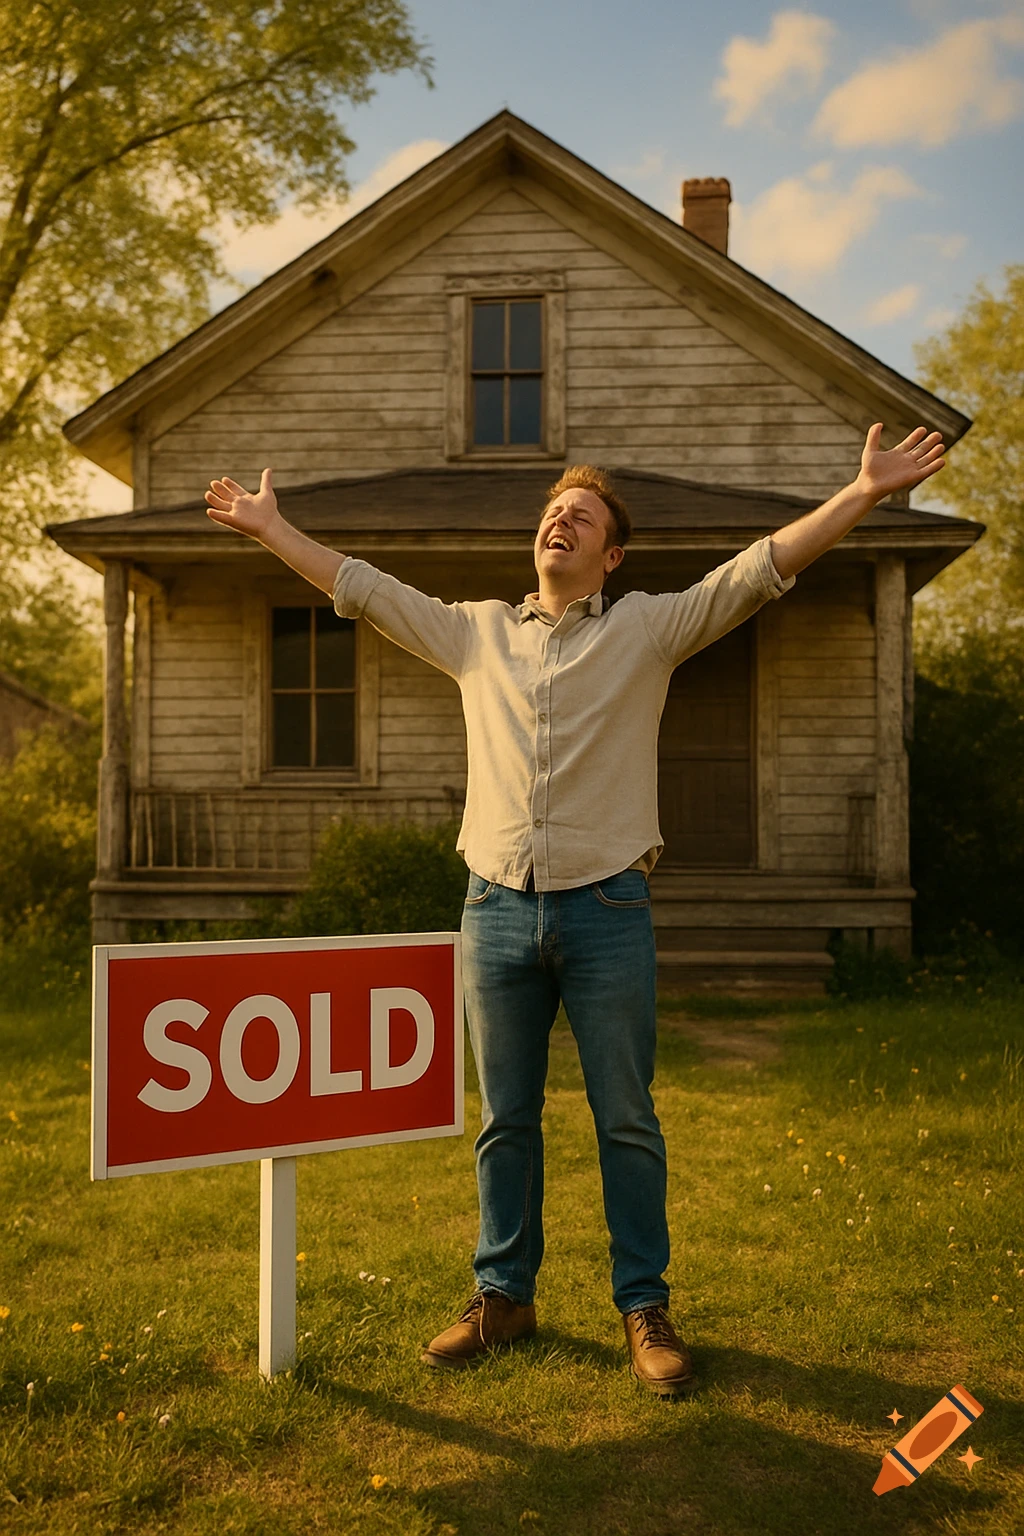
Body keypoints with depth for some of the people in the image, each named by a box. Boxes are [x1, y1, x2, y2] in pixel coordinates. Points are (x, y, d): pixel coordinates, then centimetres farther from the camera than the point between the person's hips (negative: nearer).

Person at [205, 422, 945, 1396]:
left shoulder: (650, 628, 5)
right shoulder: (476, 632, 14)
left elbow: (760, 569, -3)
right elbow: (363, 588, 19)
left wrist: (867, 491, -11)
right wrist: (270, 528, 21)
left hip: (606, 911, -2)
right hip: (496, 911, 3)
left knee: (626, 1122, 5)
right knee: (504, 1121, 12)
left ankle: (645, 1308, 19)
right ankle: (504, 1297, 27)